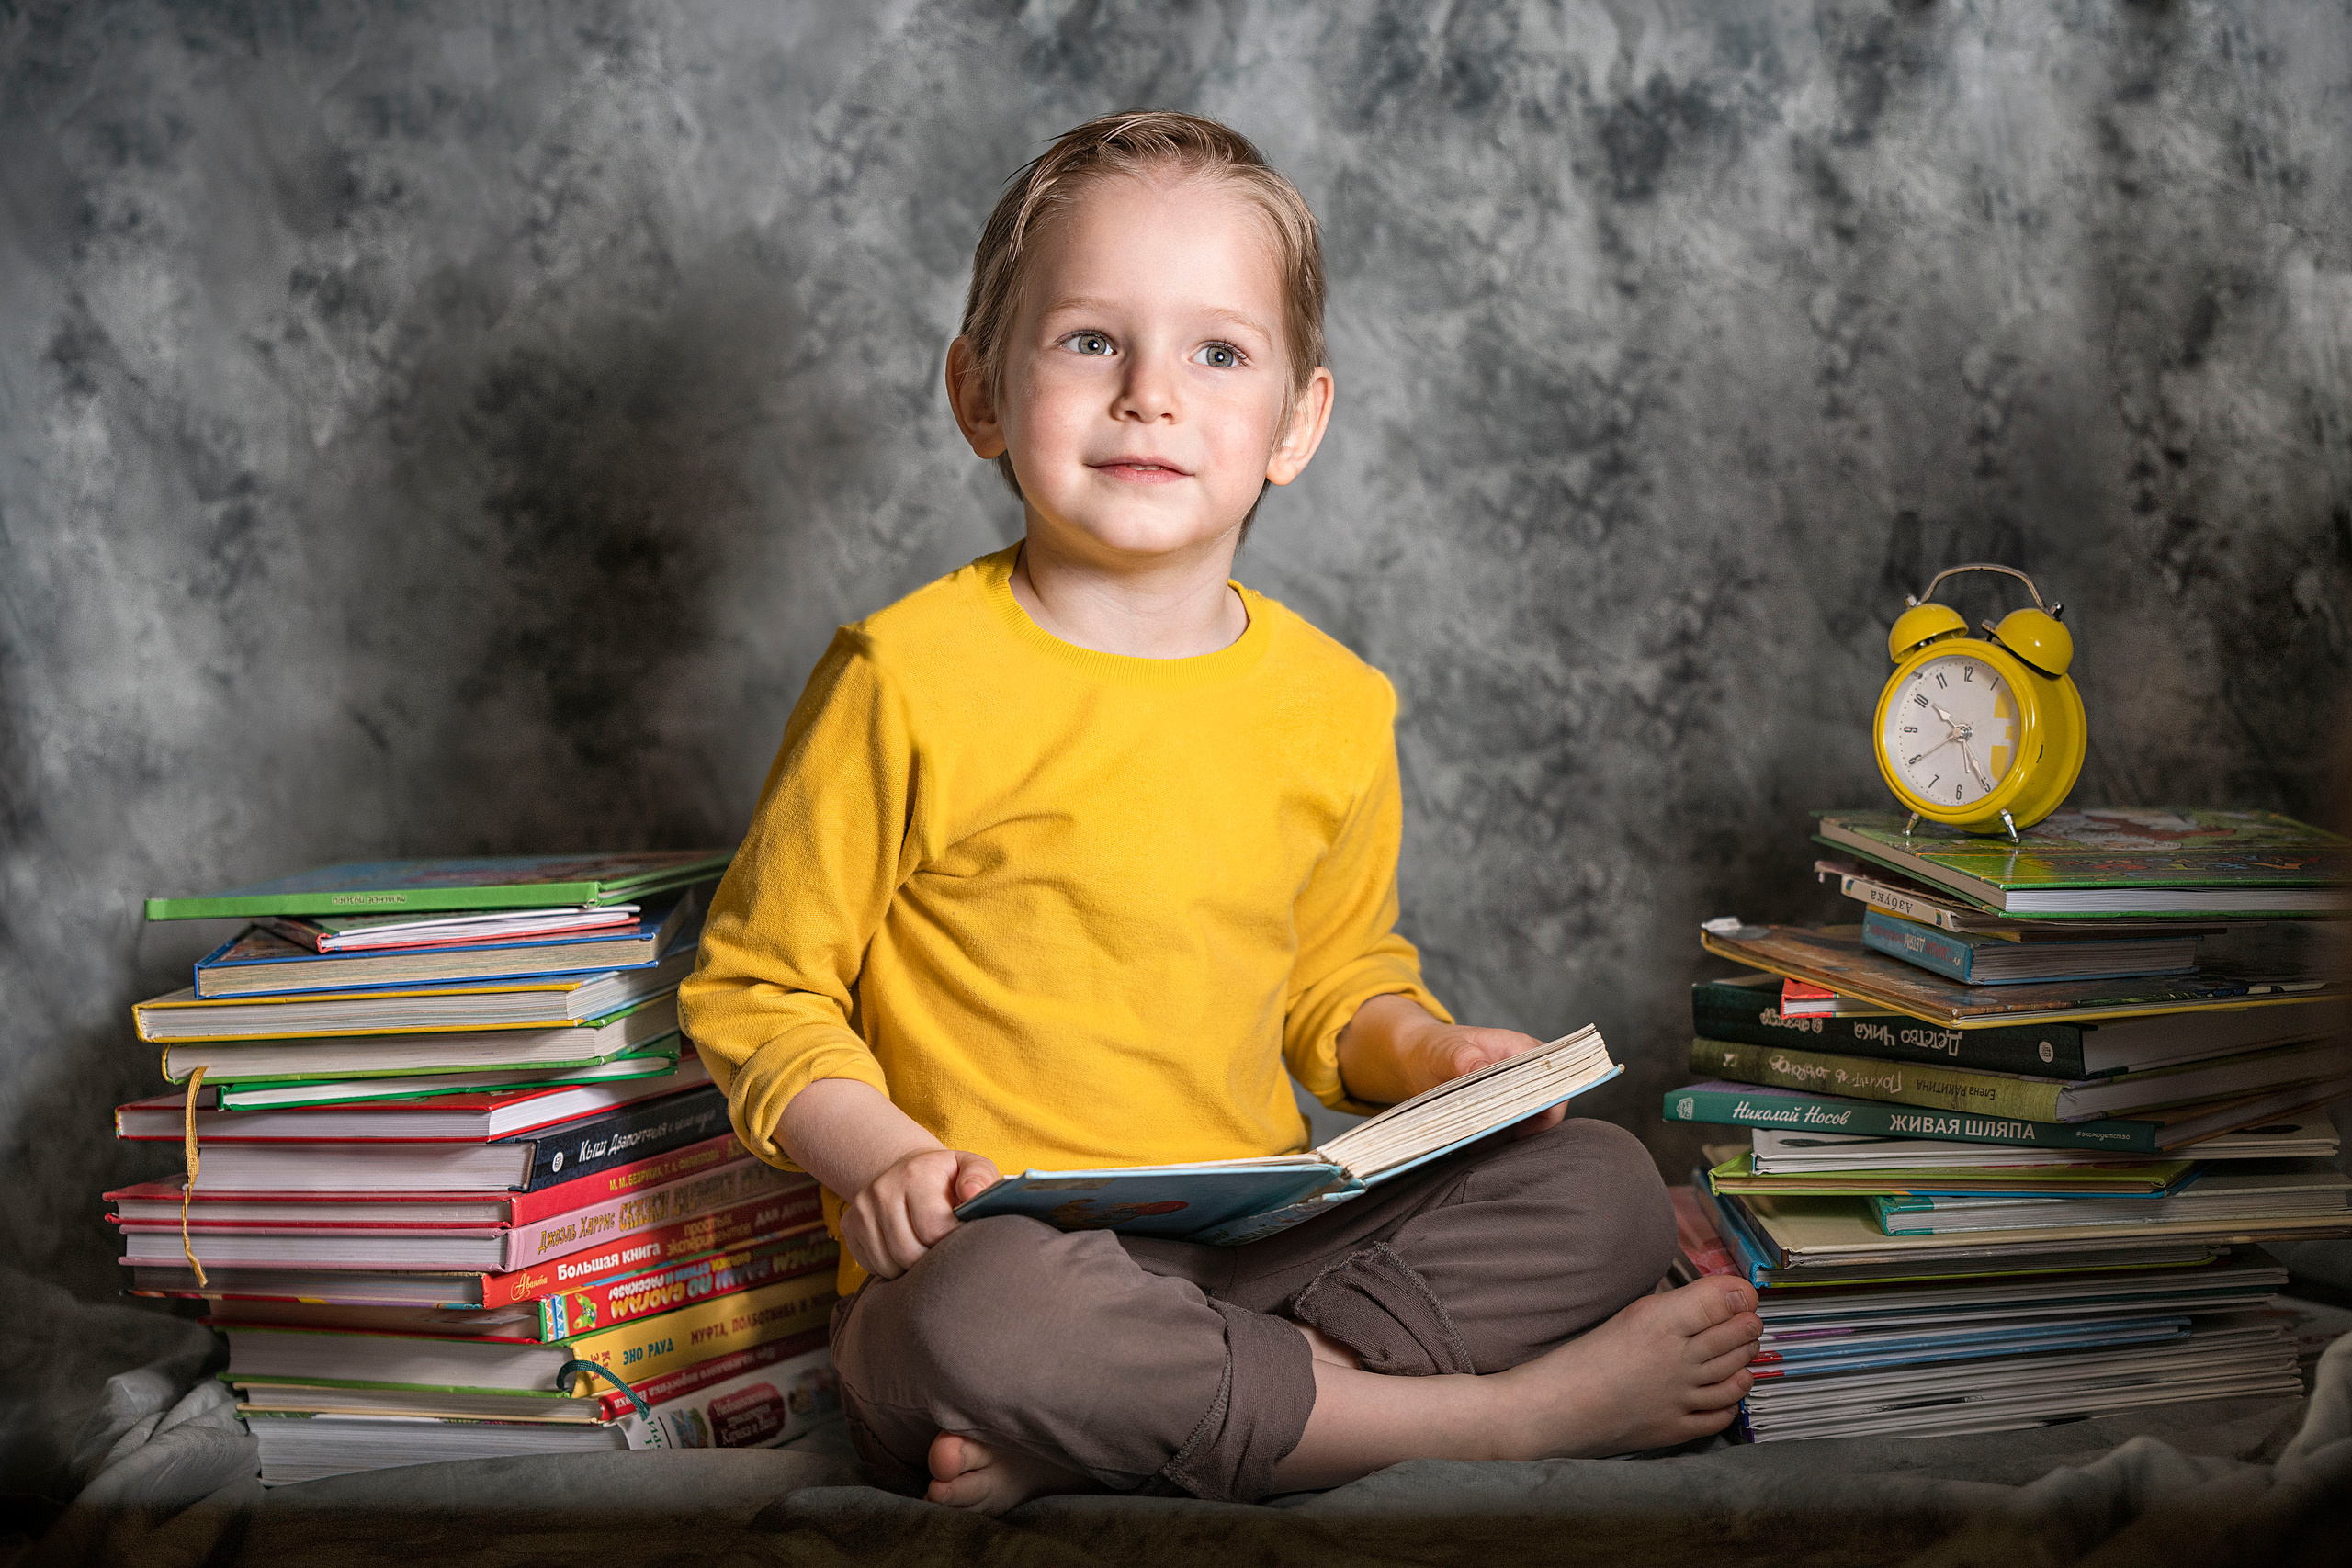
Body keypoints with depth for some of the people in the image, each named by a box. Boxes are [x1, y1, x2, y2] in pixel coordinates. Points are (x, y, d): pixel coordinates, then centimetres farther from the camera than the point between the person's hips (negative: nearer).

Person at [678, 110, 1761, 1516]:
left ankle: (1078, 1443, -23)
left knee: (1605, 1188, -8)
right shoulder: (911, 677, -7)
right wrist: (874, 1153, -18)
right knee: (989, 1321, -38)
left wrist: (1417, 1049, 1)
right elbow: (756, 987, -1)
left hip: (1261, 1241, 5)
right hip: (992, 1254, -5)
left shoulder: (1334, 707, 8)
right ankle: (1513, 1411, -20)